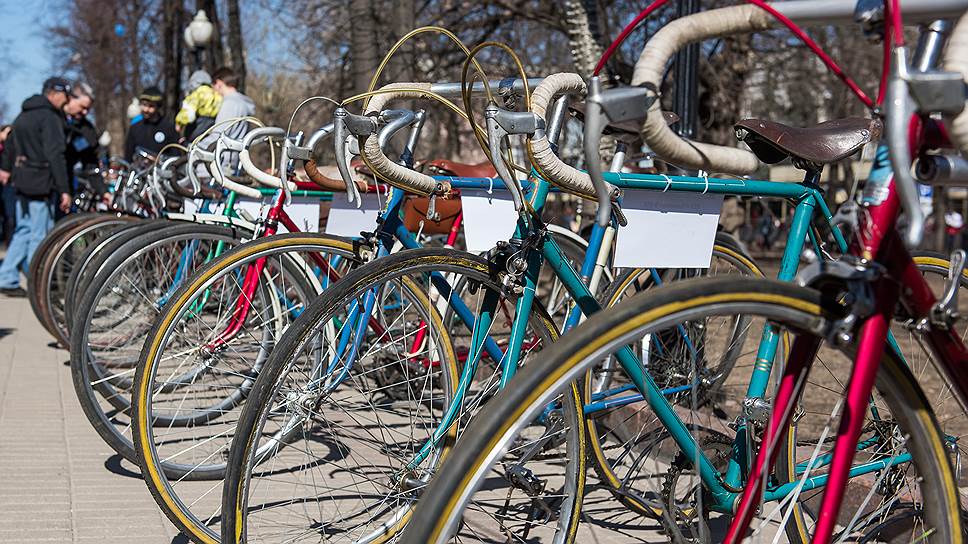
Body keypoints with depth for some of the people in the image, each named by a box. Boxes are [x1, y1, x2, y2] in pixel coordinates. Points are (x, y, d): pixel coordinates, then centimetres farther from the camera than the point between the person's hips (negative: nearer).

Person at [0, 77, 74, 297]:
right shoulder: (50, 117, -14)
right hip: (41, 183, -9)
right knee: (40, 235, -2)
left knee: (24, 231, 15)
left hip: (22, 180, 9)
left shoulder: (24, 114, 15)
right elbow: (55, 156, -21)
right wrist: (64, 190, -23)